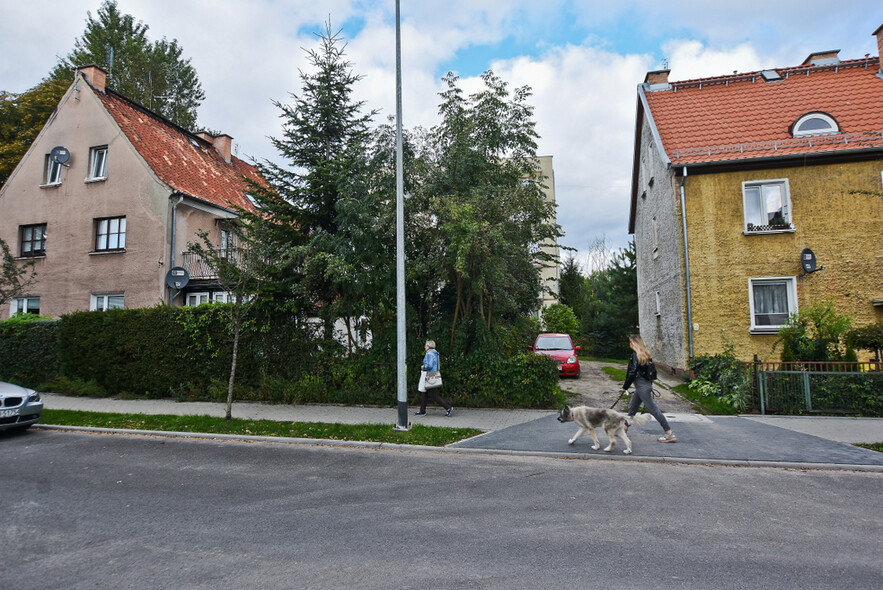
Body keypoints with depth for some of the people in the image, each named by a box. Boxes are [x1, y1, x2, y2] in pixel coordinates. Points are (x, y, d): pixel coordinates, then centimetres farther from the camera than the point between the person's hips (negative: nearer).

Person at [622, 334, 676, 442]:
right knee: (632, 407, 20)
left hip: (642, 386, -10)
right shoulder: (644, 354, 12)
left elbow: (632, 373, -17)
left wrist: (625, 386, -9)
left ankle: (670, 434, -5)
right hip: (646, 384, 10)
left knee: (653, 409, -7)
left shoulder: (635, 354, -15)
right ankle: (625, 427, 33)